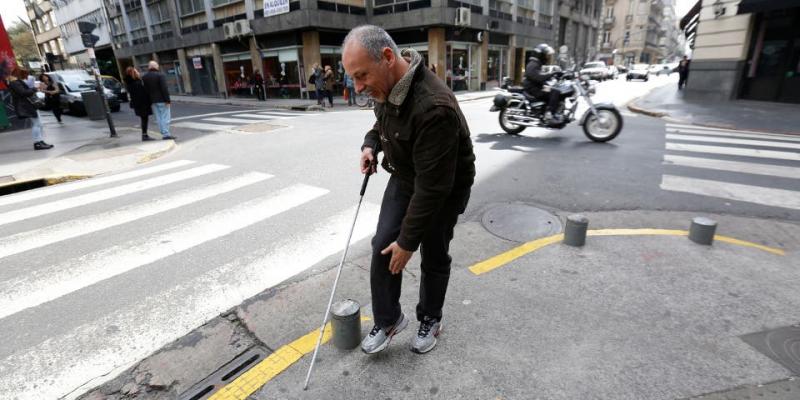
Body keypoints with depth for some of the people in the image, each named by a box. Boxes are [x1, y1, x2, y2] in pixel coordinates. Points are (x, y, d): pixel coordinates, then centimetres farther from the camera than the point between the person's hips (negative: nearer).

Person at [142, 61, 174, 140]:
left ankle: (164, 134, 9)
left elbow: (145, 90, 10)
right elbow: (164, 89, -15)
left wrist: (149, 101, 14)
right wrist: (167, 100, -15)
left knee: (159, 118, 9)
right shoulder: (160, 75, -9)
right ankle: (166, 134, -9)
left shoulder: (144, 77, 10)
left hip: (153, 101, 6)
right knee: (165, 117, -4)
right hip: (161, 100, -6)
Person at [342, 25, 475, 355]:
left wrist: (408, 241, -24)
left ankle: (430, 320, 34)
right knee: (382, 246, 2)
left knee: (434, 258, 8)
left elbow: (433, 187, -33)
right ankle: (388, 320, 22)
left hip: (445, 188, -6)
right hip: (403, 177, 7)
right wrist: (371, 144, -6)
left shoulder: (434, 107, -37)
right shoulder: (387, 86, -11)